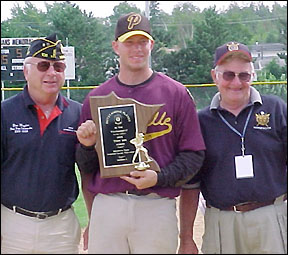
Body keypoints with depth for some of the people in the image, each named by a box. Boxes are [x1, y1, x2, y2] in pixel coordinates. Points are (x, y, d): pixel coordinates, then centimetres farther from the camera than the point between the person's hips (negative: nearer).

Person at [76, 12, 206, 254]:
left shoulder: (176, 94, 3)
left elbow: (194, 154, 0)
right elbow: (86, 168, 13)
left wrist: (159, 177, -14)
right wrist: (87, 145, -8)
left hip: (157, 208, -2)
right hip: (106, 205, 2)